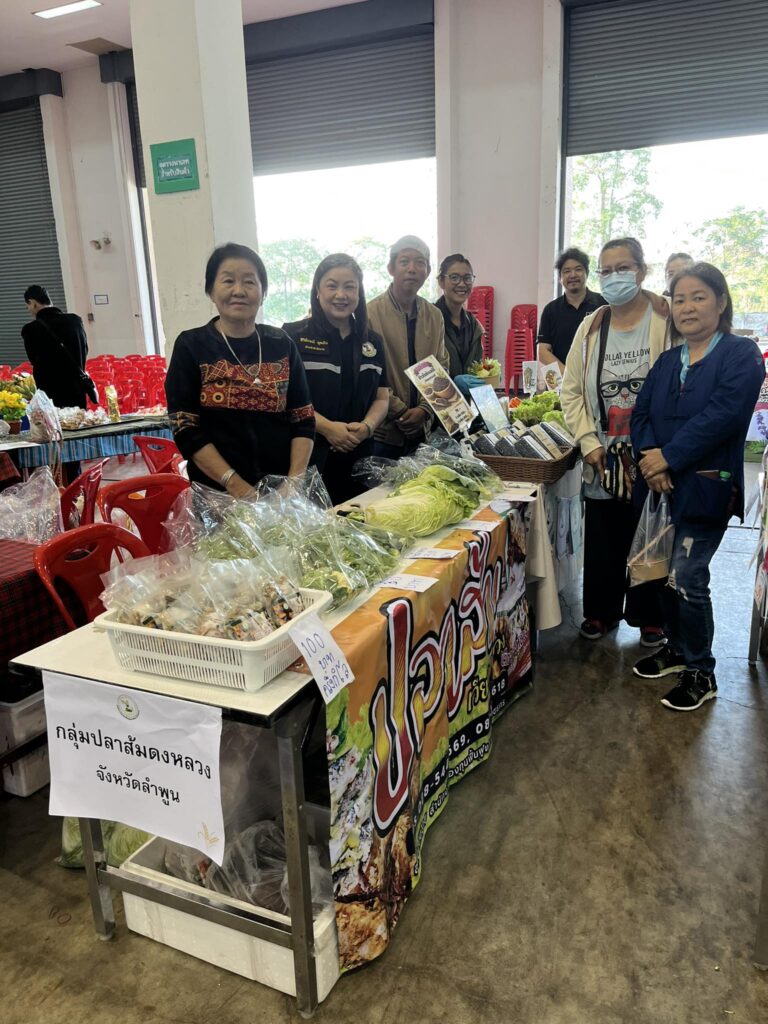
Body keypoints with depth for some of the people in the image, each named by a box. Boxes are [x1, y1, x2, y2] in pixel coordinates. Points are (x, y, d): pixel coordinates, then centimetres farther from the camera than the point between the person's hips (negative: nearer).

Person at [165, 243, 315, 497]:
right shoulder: (191, 346, -2)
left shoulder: (281, 345, 5)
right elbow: (185, 429, -7)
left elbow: (303, 420, 4)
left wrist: (295, 480, -10)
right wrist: (237, 486, -16)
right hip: (217, 495, -2)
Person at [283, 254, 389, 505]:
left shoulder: (372, 341, 13)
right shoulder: (294, 336, -2)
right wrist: (327, 427, -19)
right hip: (309, 458, -4)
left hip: (359, 459, 5)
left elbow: (381, 397, 13)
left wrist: (367, 426, -7)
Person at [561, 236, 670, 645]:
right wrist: (589, 443, -2)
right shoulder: (591, 326, 7)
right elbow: (571, 391, 8)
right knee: (602, 540, 11)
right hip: (603, 459, 3)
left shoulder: (668, 321, -5)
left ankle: (649, 616, 27)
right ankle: (601, 611, 29)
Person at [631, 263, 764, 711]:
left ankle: (700, 673, 13)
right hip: (664, 485, 6)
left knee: (687, 578, -5)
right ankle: (677, 648, 33)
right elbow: (642, 413, 6)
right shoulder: (667, 362, 13)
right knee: (668, 572, 12)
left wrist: (669, 456, -19)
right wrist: (650, 455, -13)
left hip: (707, 486, -6)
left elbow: (723, 415, -18)